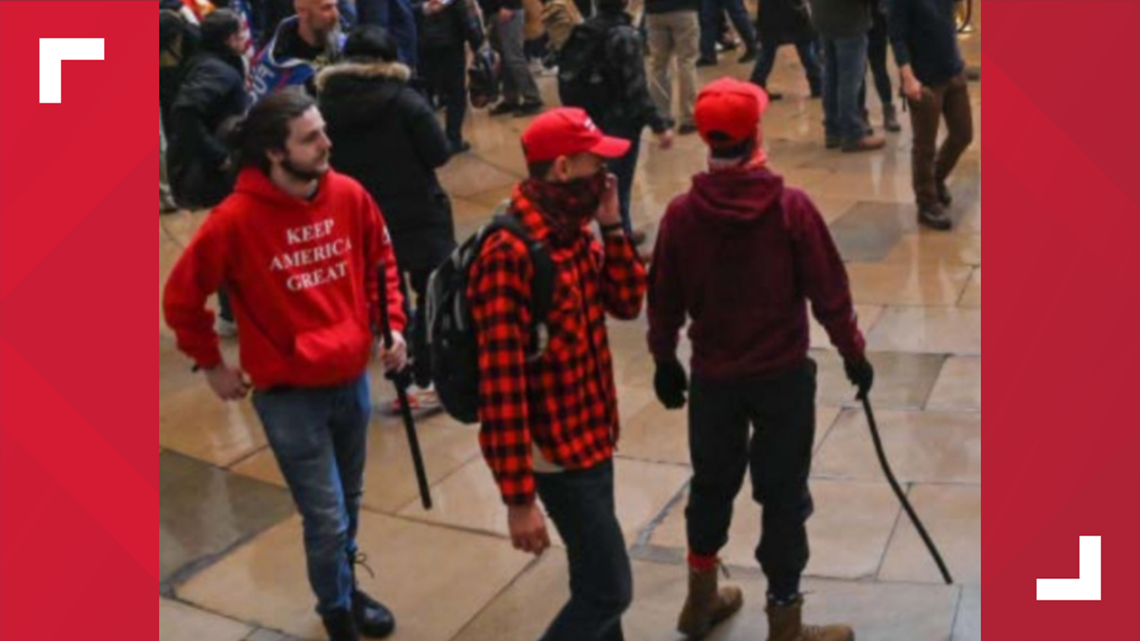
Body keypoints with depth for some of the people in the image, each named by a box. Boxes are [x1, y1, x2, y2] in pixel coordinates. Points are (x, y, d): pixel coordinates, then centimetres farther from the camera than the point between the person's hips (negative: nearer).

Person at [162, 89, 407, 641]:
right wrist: (211, 365, -1)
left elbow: (381, 261, 11)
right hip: (288, 395, -4)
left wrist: (394, 323, 2)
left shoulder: (348, 195, -7)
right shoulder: (235, 220, -19)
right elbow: (180, 299, -7)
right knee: (328, 521, 0)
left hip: (352, 379, 4)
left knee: (348, 504, 20)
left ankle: (347, 589, 44)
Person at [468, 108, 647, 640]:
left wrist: (611, 225, -5)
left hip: (592, 434, 9)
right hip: (558, 451, -9)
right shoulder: (510, 252, -25)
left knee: (595, 580, 21)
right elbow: (501, 382, -26)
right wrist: (518, 496, -24)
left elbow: (627, 302, 10)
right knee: (609, 589, -1)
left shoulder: (574, 232, 2)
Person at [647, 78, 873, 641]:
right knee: (784, 496, 8)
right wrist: (853, 353, 4)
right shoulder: (792, 207, -17)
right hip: (783, 375, -3)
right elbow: (828, 292, -11)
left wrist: (664, 360, 14)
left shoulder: (681, 213, -11)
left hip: (713, 376, 3)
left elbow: (664, 299, -1)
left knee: (712, 483, 21)